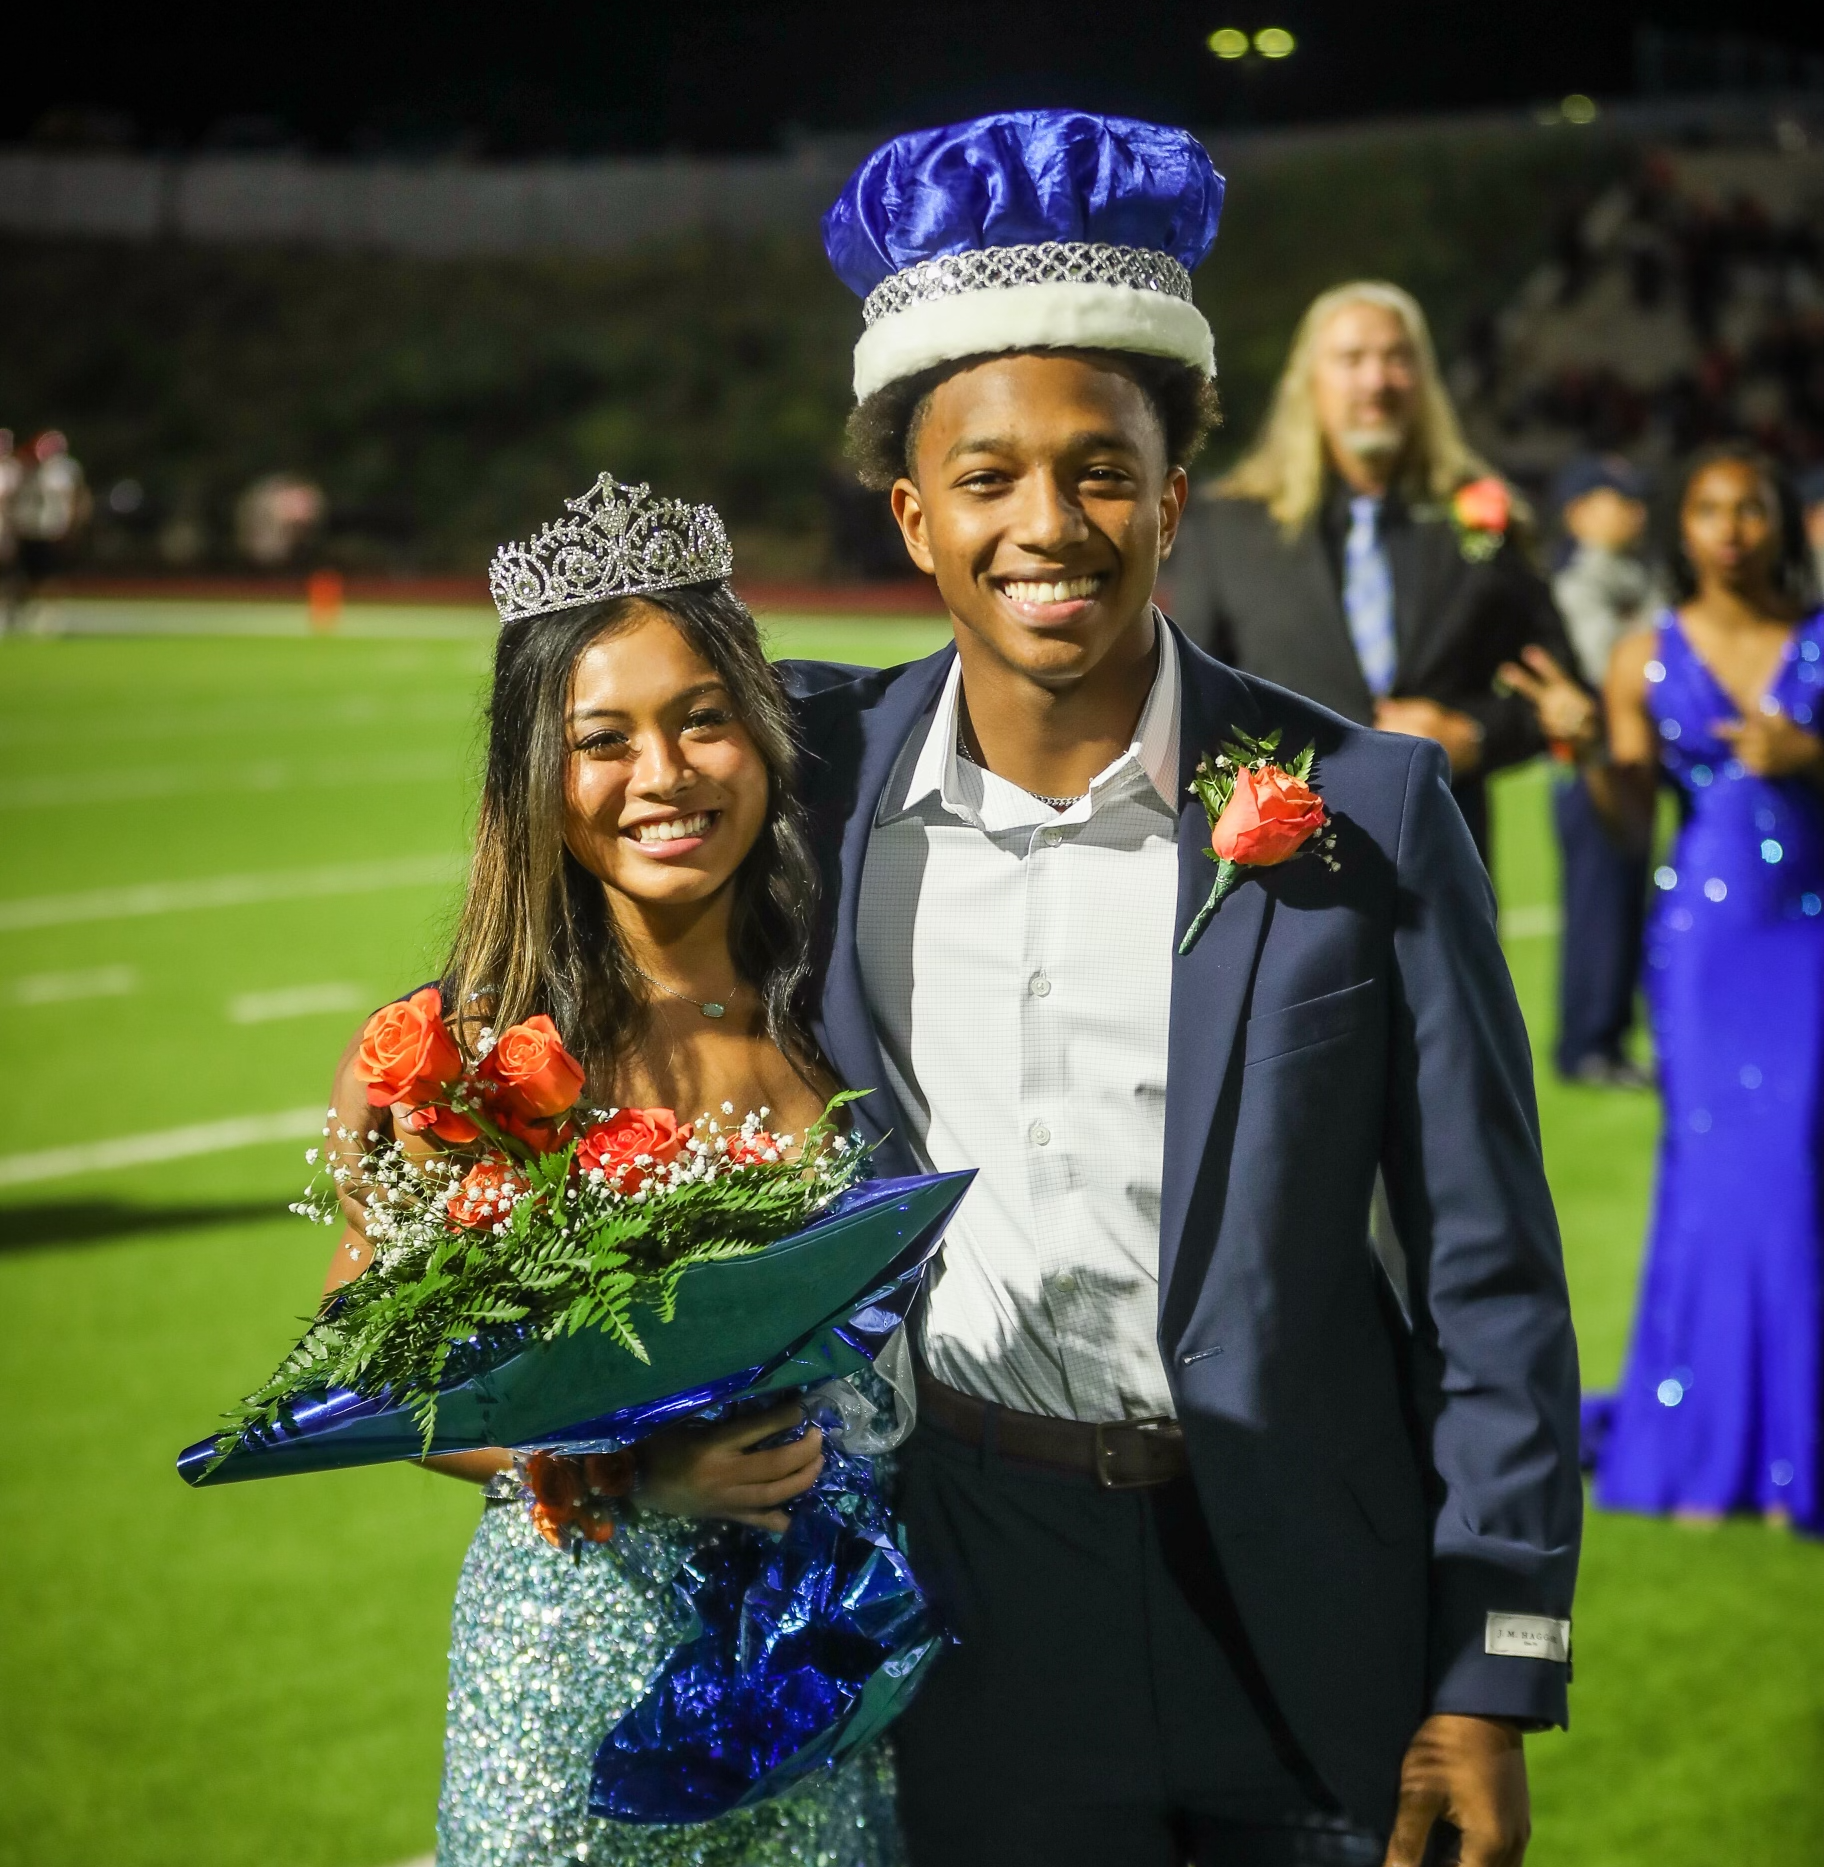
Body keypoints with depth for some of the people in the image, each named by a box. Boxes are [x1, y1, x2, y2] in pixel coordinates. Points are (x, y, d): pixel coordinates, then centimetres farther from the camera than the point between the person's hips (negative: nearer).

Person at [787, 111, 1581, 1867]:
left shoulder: (1366, 813, -8)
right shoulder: (829, 772, -4)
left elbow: (1489, 1278, -5)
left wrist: (1492, 1687, -6)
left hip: (1311, 1629, -1)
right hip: (975, 1636, 1)